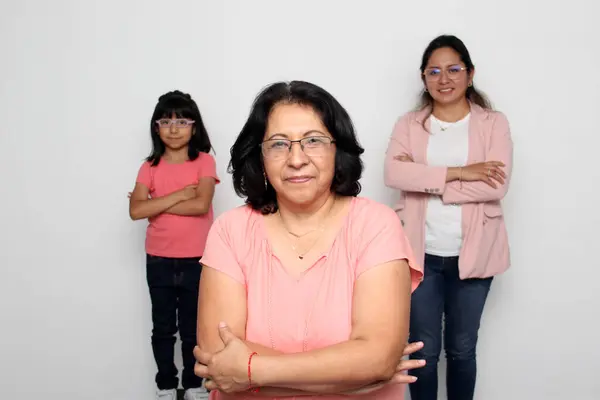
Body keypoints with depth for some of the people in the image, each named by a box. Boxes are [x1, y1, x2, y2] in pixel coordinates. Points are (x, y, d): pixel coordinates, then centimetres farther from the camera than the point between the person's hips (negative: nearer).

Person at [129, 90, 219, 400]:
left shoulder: (204, 161, -5)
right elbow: (136, 211, -13)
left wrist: (156, 204, -14)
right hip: (159, 261, 2)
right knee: (163, 328, 12)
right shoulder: (150, 167, 0)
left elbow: (201, 205, -20)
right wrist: (179, 195, -17)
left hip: (196, 261, -2)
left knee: (193, 329, 10)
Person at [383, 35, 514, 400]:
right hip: (421, 253, 1)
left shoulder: (494, 123, 0)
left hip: (472, 254, 0)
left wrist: (425, 180, -16)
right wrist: (458, 172, -21)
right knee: (424, 349, 11)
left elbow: (498, 185, -15)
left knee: (462, 349, 15)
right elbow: (394, 174, -16)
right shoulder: (409, 124, 2)